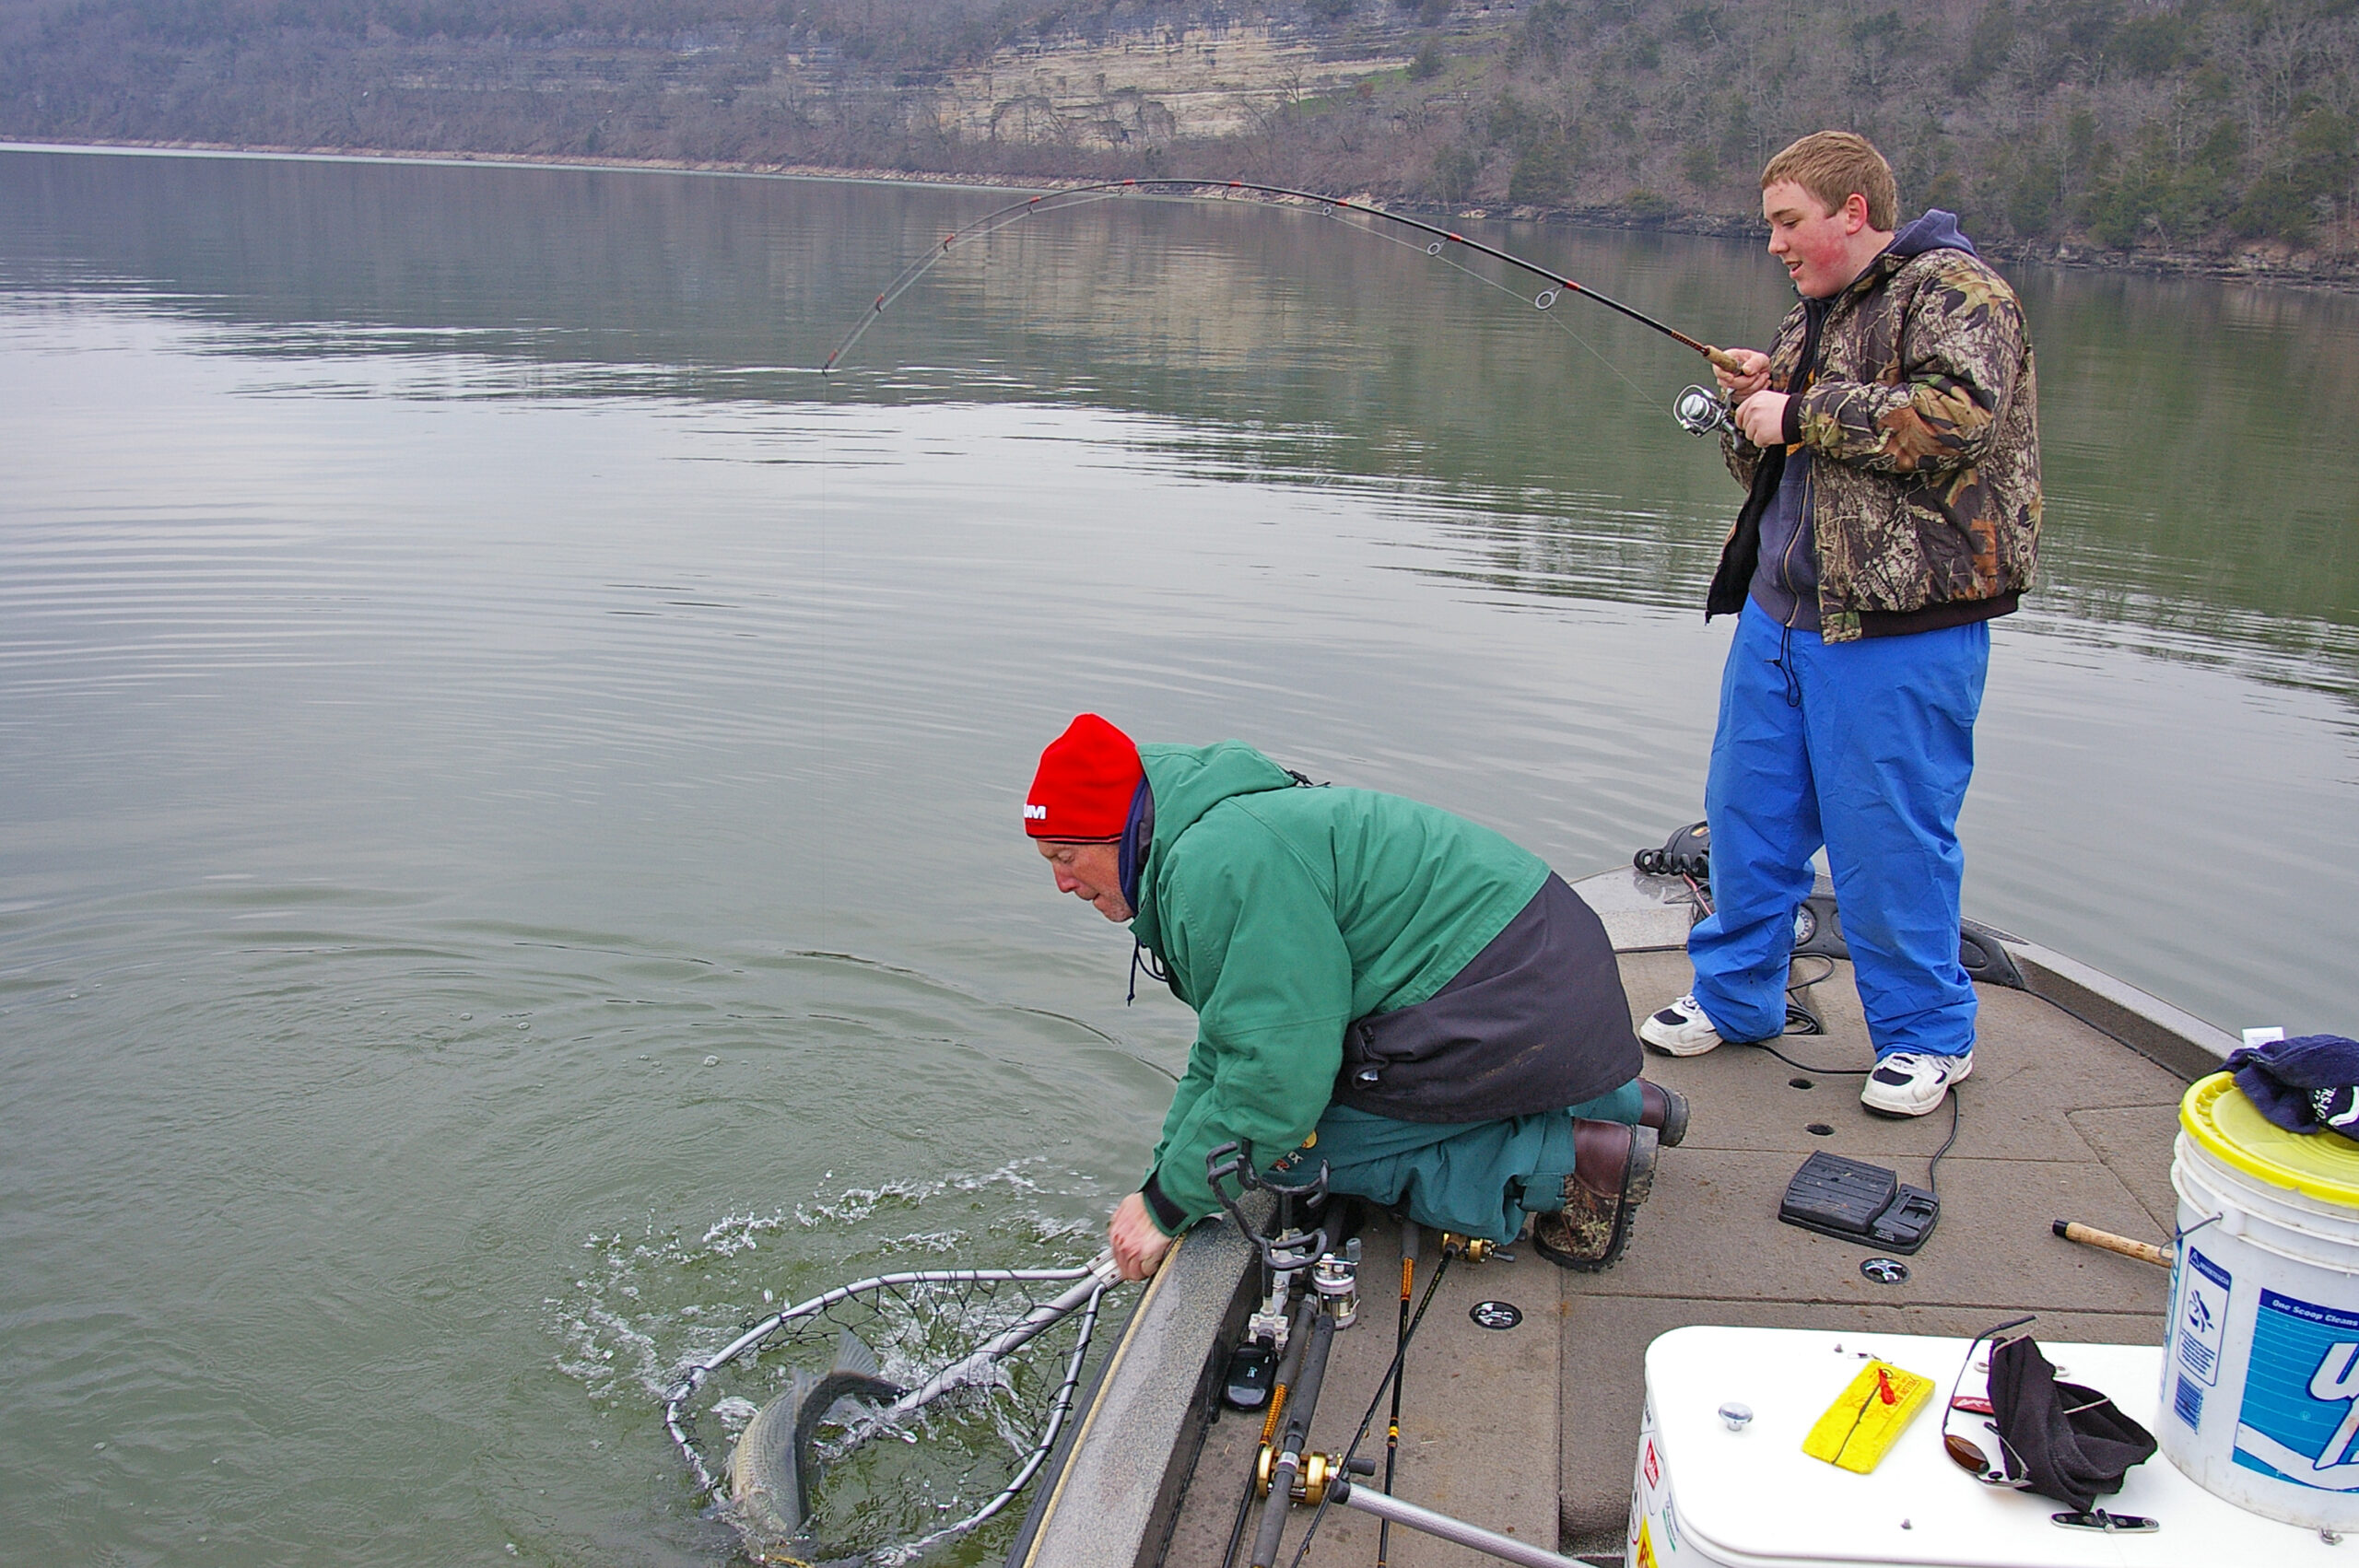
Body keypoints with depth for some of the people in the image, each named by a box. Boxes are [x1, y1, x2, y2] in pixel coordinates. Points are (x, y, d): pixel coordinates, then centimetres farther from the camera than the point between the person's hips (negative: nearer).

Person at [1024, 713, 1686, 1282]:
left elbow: (1278, 1070, -23)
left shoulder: (1221, 863, -21)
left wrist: (1169, 1205, -13)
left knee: (1291, 1139, -5)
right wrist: (1163, 1172, 12)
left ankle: (1566, 1164, -7)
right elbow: (1230, 1039, 19)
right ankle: (1619, 1102, 21)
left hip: (1508, 1000, -11)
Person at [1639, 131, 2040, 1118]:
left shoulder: (1955, 293, -6)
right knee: (1748, 815, 14)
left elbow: (1955, 416, -24)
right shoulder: (1813, 319, 20)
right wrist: (1751, 411, 2)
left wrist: (1800, 413, -15)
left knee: (1889, 841, 0)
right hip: (1777, 614, 8)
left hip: (1900, 630, -8)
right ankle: (1734, 997, 30)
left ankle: (1927, 1035, 18)